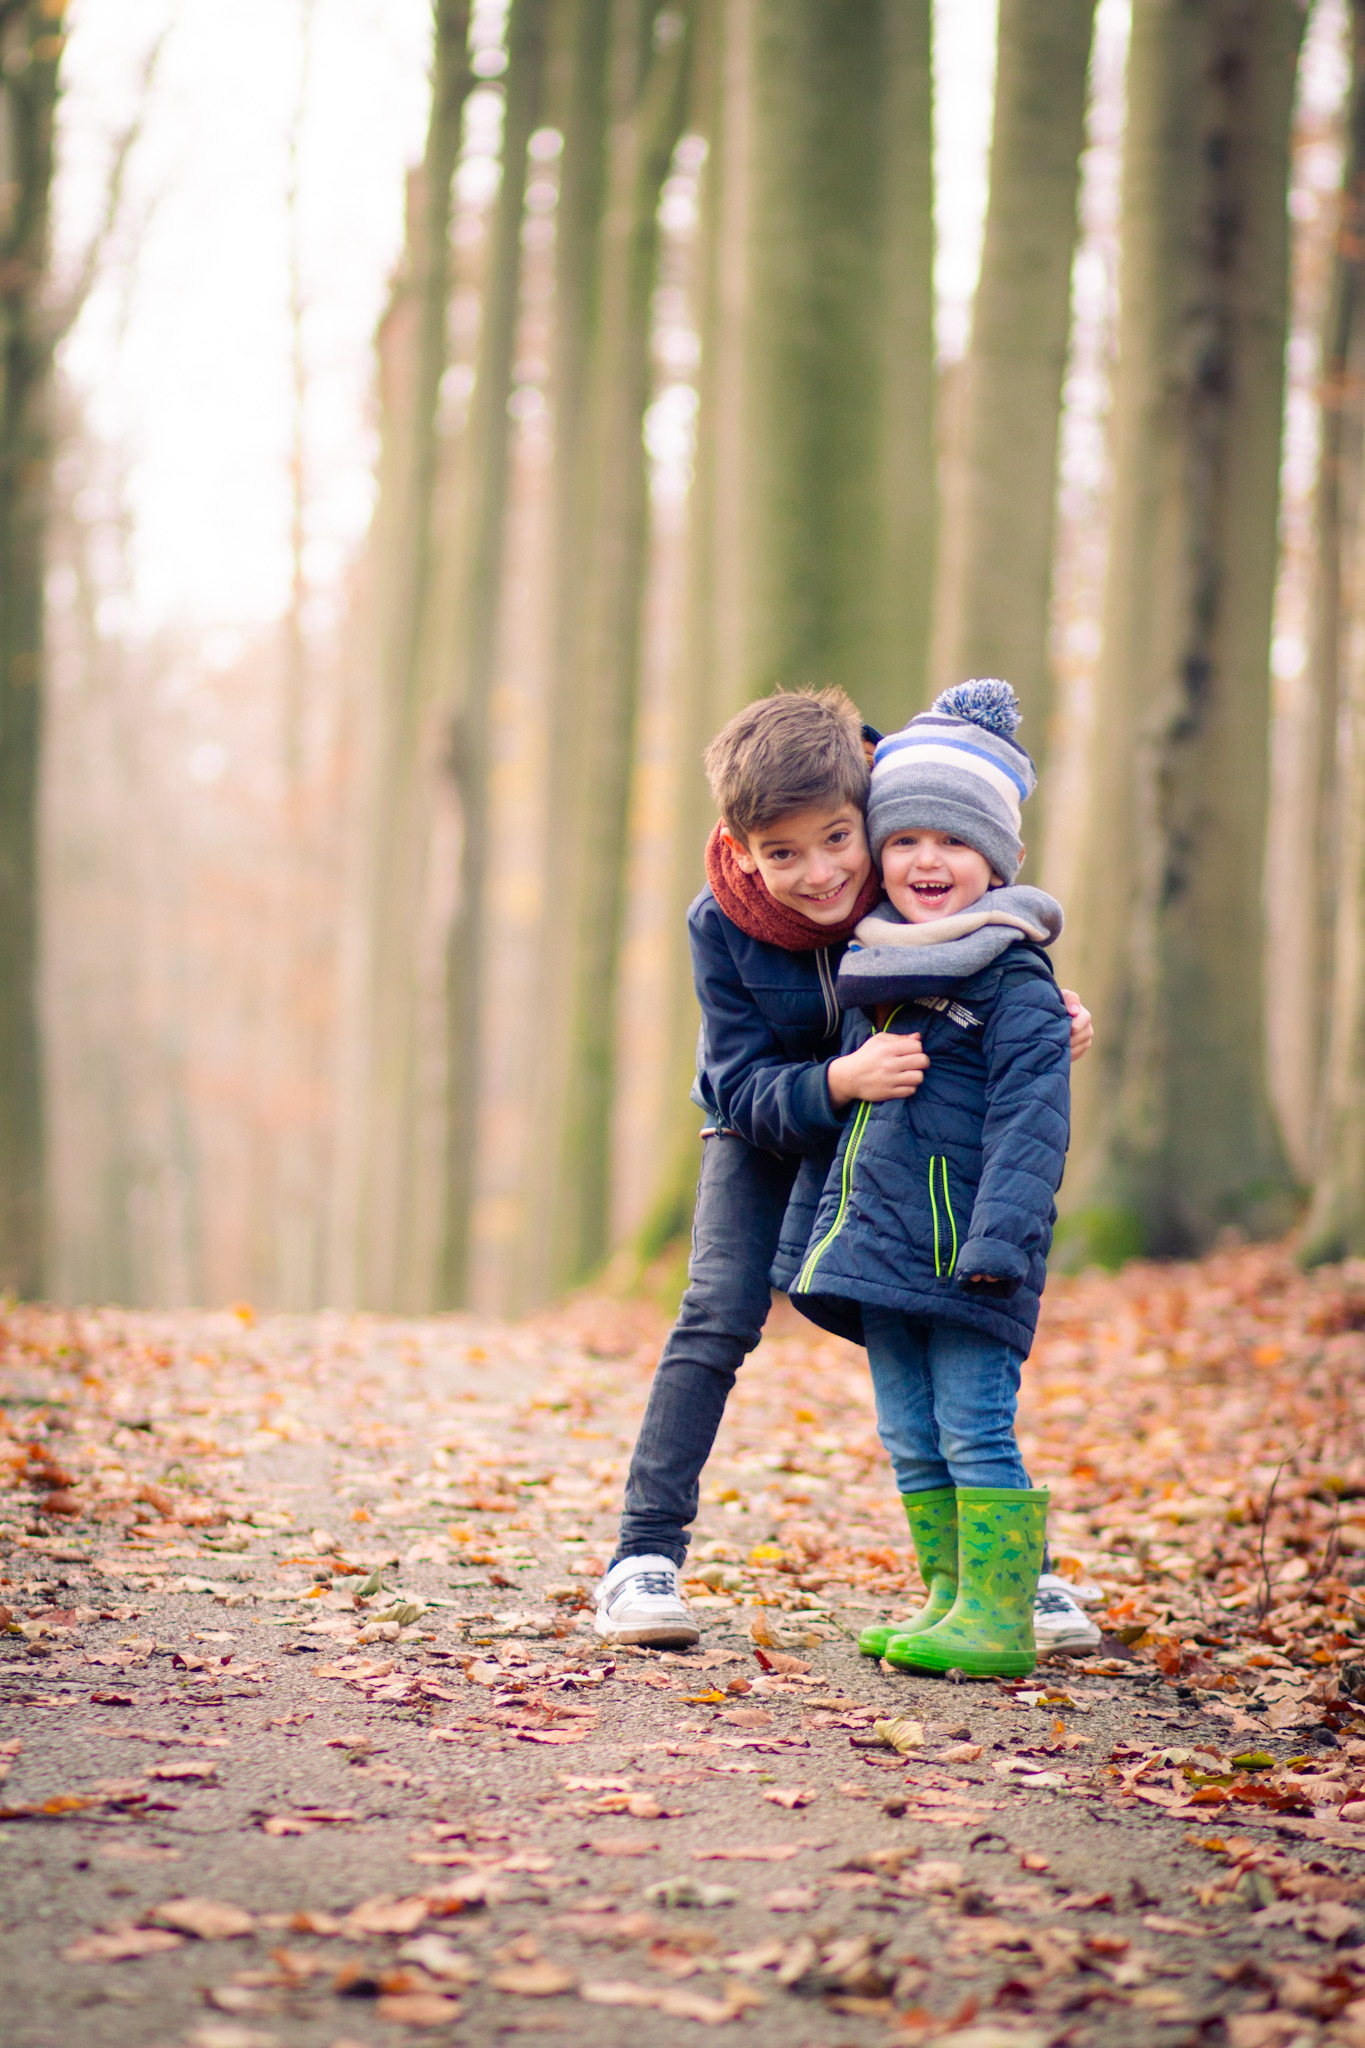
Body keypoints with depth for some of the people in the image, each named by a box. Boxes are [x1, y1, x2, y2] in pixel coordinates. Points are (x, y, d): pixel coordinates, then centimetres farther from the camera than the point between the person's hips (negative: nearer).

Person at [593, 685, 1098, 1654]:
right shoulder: (722, 924, -27)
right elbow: (745, 1088, -28)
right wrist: (840, 1083, -47)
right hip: (764, 1131, -1)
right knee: (718, 1317, -16)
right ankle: (645, 1558, -12)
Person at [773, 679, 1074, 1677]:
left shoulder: (1013, 976, -8)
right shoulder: (875, 972, 14)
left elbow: (1030, 1116, -15)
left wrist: (1000, 1239, -23)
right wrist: (809, 1239, 25)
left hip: (965, 1249, -8)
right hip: (880, 1241, 8)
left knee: (975, 1431, -7)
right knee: (911, 1439, 11)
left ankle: (1000, 1617, -3)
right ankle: (950, 1603, 19)